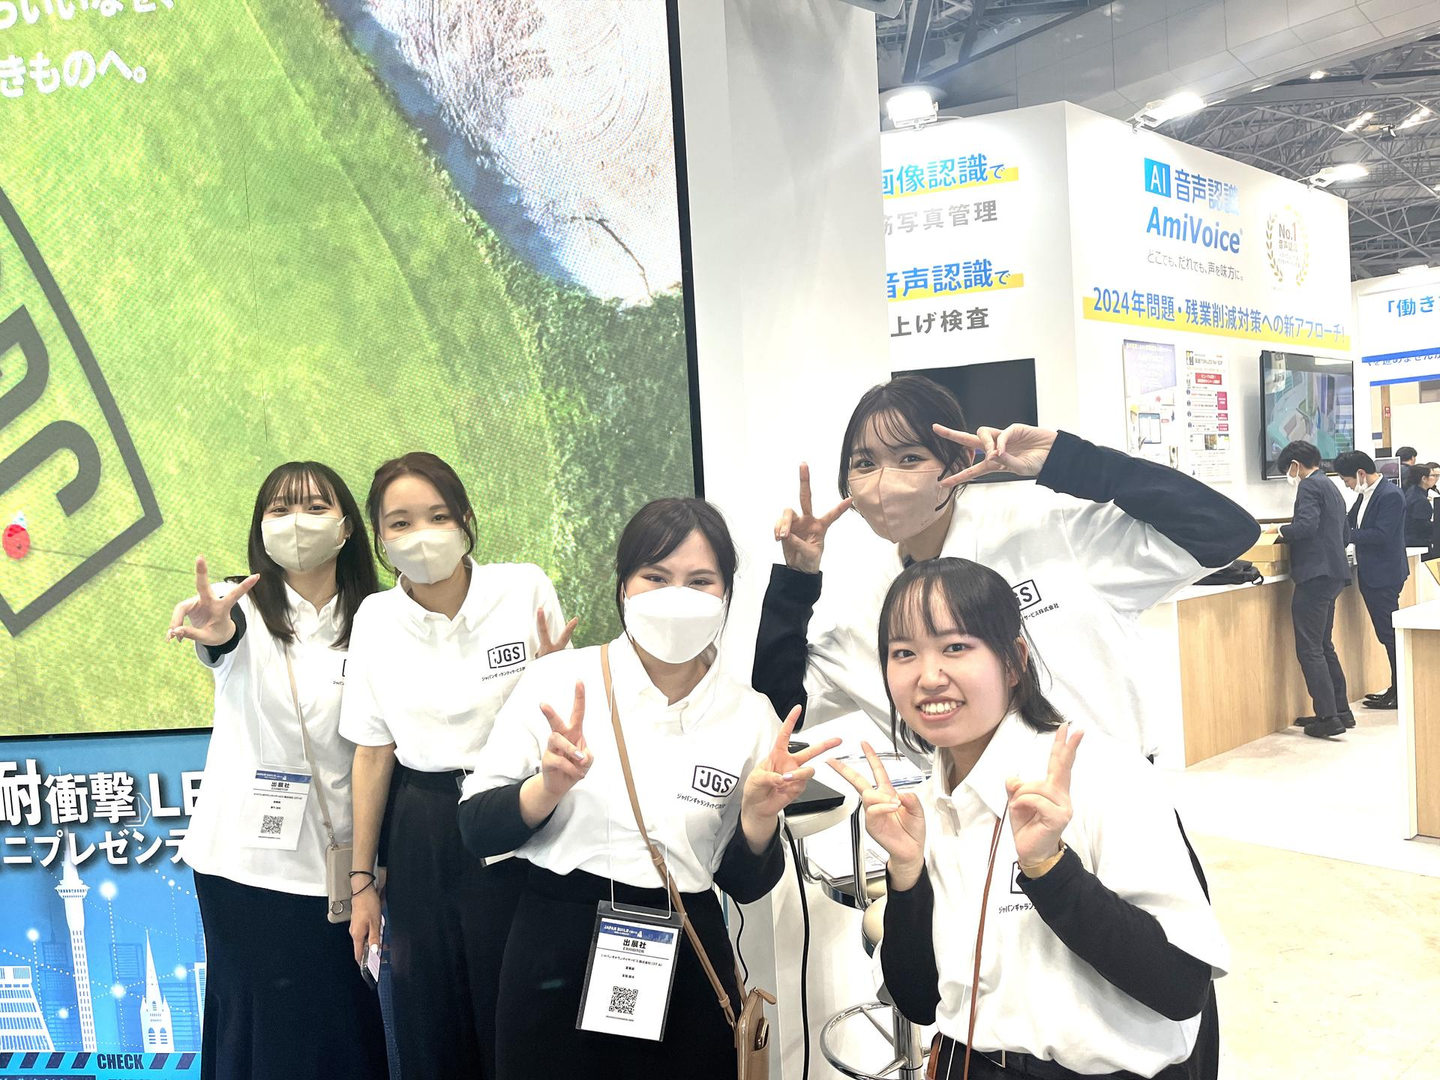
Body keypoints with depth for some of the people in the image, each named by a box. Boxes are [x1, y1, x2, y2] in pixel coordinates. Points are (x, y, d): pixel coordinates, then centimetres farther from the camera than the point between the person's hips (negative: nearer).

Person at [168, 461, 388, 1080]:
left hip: (335, 861, 2)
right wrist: (210, 627, -49)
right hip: (245, 857, -1)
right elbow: (224, 636, -27)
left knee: (341, 1024, 7)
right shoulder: (244, 608, -3)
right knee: (257, 1020, 8)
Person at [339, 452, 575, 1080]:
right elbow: (373, 752, 4)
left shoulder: (526, 590, -10)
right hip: (420, 835, 3)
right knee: (430, 1022, 13)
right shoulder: (374, 619, -2)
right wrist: (363, 880, 7)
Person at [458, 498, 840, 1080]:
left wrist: (758, 814, -16)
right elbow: (475, 829, -6)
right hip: (557, 958, -1)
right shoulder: (557, 681, -7)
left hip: (688, 965, 1)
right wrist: (549, 786, -24)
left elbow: (745, 885, 3)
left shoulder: (750, 714, -3)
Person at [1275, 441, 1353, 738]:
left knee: (1309, 649, -7)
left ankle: (1327, 717, -7)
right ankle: (1341, 711, 21)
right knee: (1324, 646, 17)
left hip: (1315, 575, -10)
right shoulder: (1332, 488, 20)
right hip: (1332, 574, 10)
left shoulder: (1309, 486, -10)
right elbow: (1345, 535, 24)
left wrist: (1281, 531, -7)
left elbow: (1306, 525, -24)